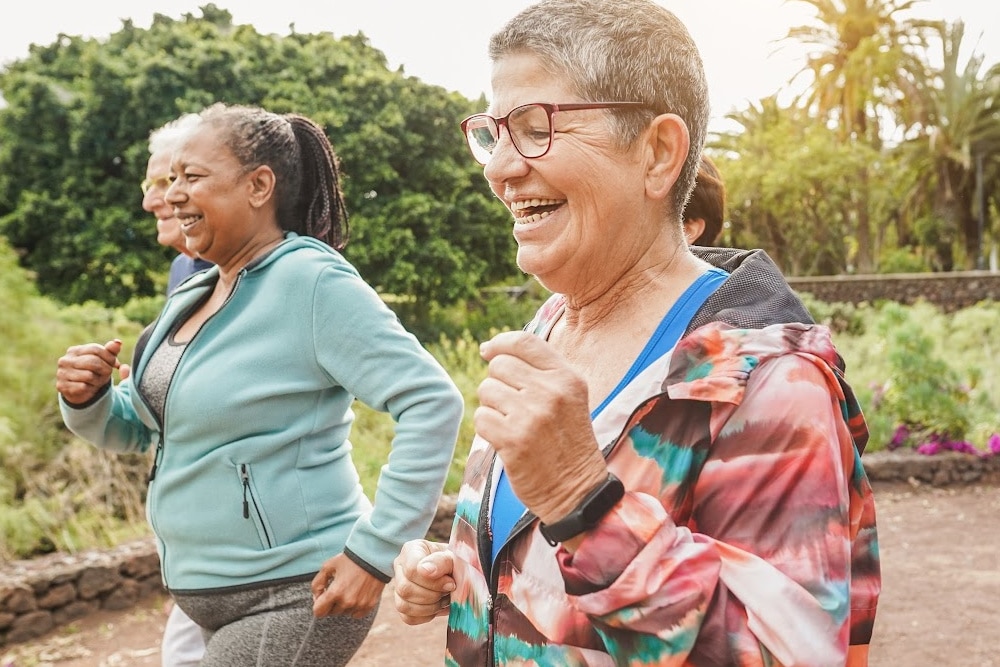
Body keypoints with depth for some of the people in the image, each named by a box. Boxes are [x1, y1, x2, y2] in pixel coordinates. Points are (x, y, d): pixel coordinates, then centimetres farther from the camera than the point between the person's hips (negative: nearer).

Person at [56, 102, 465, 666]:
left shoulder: (311, 281, -17)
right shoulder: (193, 296, 7)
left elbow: (433, 403, -23)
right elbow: (137, 426, 15)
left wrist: (376, 551, -24)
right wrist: (87, 398, -6)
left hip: (294, 596, -8)